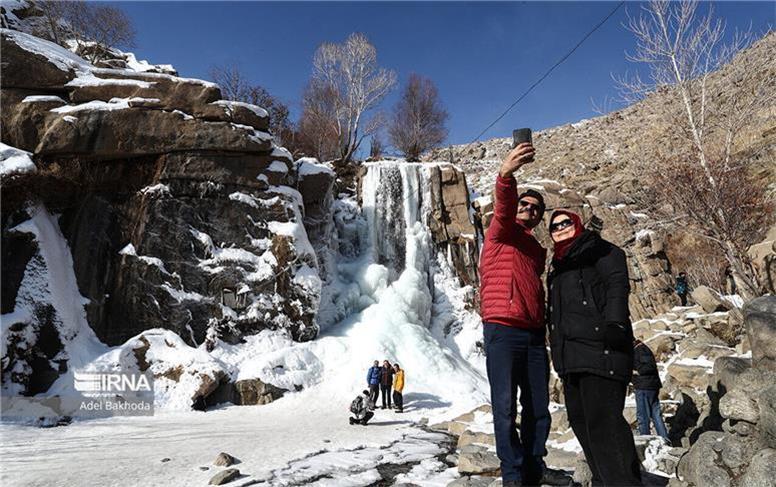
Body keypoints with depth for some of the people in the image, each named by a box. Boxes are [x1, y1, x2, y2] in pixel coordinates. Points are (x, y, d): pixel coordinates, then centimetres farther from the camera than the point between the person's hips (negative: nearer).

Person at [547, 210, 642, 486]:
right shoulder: (559, 264, 27)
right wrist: (558, 351, 23)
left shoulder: (597, 249, 6)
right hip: (571, 356, 9)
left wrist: (614, 323, -23)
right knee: (580, 419, 10)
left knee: (603, 420, -14)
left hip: (599, 347, -8)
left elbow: (617, 284, -9)